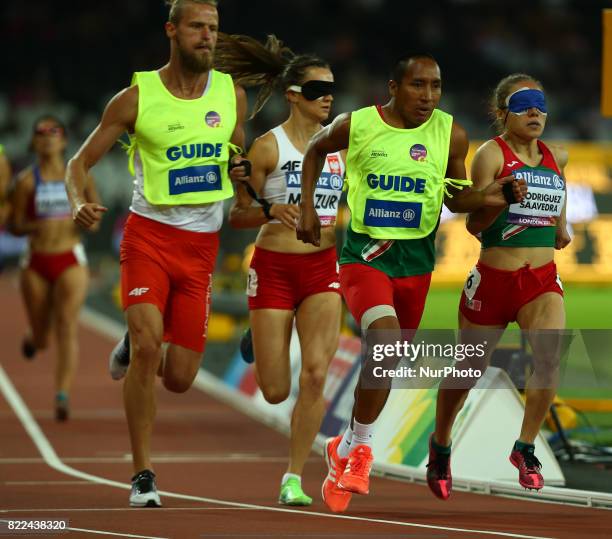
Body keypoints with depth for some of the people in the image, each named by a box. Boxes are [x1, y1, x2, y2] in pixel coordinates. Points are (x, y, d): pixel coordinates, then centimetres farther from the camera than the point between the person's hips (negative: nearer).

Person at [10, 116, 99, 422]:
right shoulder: (27, 181, -3)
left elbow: (95, 206, 17)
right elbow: (14, 226, 0)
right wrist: (37, 226, -20)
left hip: (70, 261, 0)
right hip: (36, 264, 0)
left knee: (67, 328, -18)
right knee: (41, 338, 10)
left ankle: (62, 396, -24)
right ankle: (32, 339, 49)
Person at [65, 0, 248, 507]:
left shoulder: (231, 94, 4)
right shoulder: (137, 98, -5)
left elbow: (245, 157, 20)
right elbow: (81, 161, 1)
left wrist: (246, 172, -4)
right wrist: (79, 203, -20)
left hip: (202, 244, 3)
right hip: (149, 234, -3)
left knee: (179, 379, 2)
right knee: (148, 343, -23)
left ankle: (134, 346, 39)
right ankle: (143, 475, -12)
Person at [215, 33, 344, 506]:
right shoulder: (269, 146, -6)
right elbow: (237, 216, -5)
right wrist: (271, 210, -23)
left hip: (322, 269, 3)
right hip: (274, 268, -3)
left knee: (316, 373, -16)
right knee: (276, 392, -1)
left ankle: (294, 479, -4)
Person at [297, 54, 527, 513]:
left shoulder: (450, 135, -2)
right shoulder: (356, 126, -6)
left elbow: (455, 197, 11)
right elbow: (315, 150, 15)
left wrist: (486, 197, -9)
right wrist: (307, 207, 9)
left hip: (416, 260, 3)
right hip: (364, 254, -3)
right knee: (387, 340, -26)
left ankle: (346, 450, 33)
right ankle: (359, 445, -9)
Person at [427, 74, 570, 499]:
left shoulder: (556, 157, 8)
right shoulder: (491, 155, -8)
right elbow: (473, 224, -13)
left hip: (543, 281, 3)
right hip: (493, 279, -3)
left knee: (550, 357, -25)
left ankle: (525, 448, -10)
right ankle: (440, 445, 39)